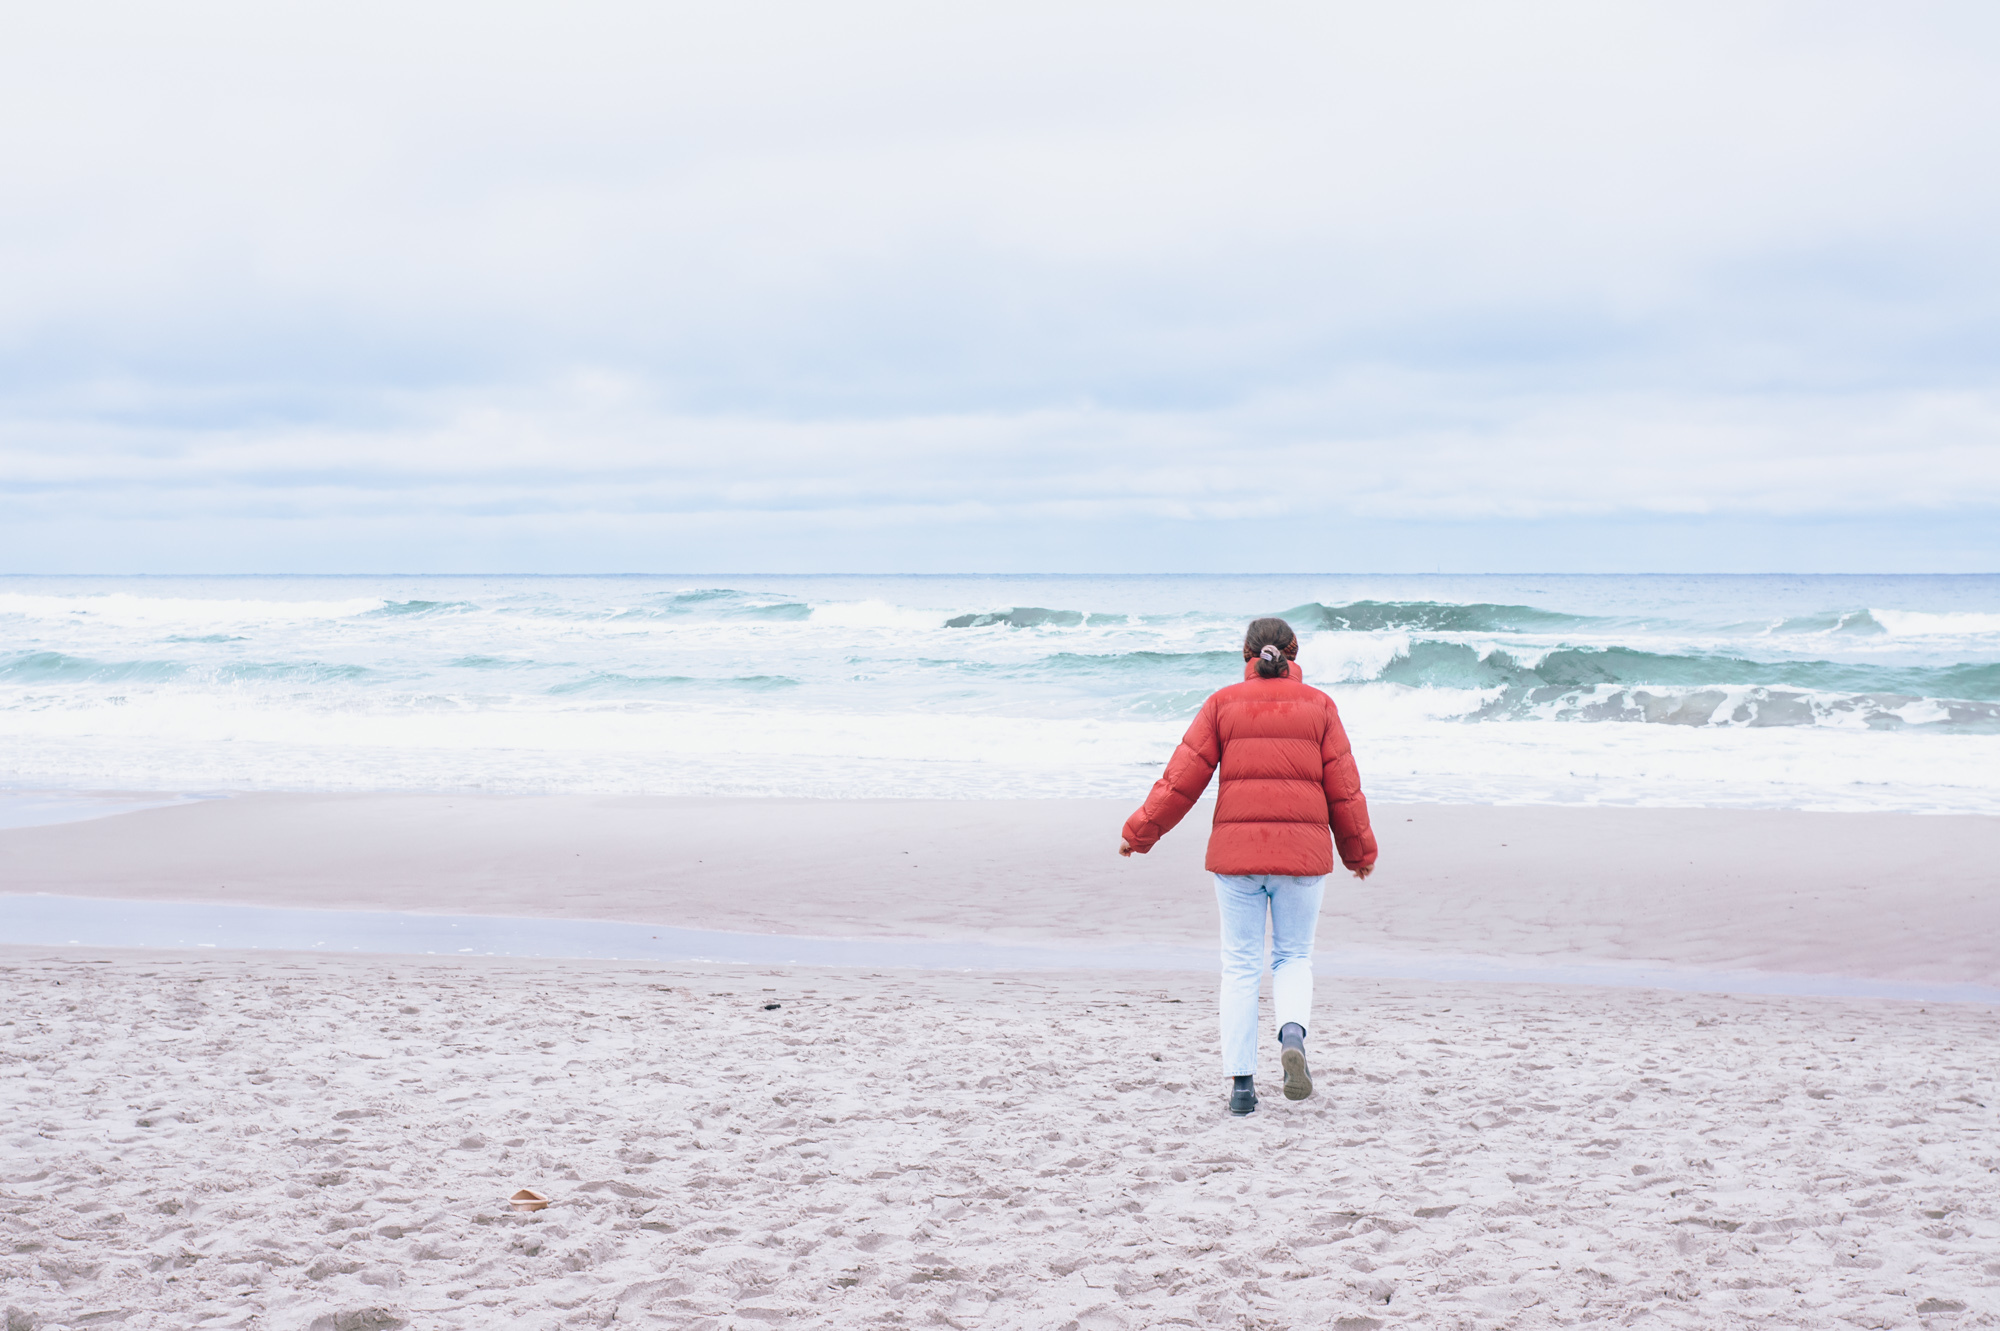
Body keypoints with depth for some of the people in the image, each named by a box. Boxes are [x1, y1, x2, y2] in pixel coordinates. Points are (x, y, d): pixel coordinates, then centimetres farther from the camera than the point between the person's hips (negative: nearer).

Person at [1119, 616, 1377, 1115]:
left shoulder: (1223, 704, 4)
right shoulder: (1319, 706, 5)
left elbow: (1183, 776, 1)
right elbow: (1343, 788, 6)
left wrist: (1141, 832, 10)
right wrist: (1359, 851, 18)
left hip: (1236, 849, 0)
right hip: (1303, 850, 0)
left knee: (1240, 966, 7)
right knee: (1294, 957, 14)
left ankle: (1241, 1082, 3)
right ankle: (1293, 1035, -15)